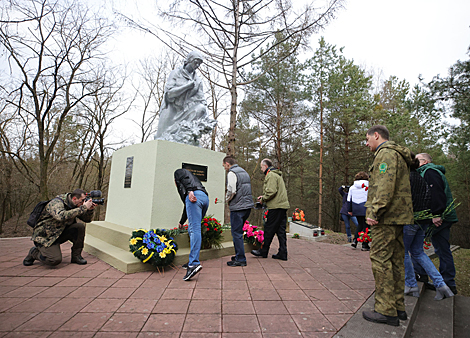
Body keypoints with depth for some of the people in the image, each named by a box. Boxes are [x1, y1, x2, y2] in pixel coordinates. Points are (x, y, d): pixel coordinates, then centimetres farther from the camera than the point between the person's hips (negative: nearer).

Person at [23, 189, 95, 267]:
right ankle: (34, 252, 8)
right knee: (56, 260, -24)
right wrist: (83, 208, -42)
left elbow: (87, 219, 2)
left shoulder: (75, 205, -3)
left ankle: (76, 256, -5)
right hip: (44, 237, -6)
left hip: (60, 233, 7)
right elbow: (62, 216, -46)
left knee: (80, 227, -19)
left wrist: (90, 209, -20)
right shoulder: (56, 203, -24)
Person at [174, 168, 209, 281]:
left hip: (195, 195, -8)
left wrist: (190, 191, -20)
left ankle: (194, 263, -24)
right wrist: (181, 222, 50)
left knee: (194, 229, -17)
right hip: (205, 198, 8)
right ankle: (193, 261, 16)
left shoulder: (179, 172, 25)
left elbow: (186, 179, -3)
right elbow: (187, 206, 44)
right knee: (193, 230, 13)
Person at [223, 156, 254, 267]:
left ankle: (240, 259, 6)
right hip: (248, 206, 9)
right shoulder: (244, 172, 18)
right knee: (238, 232, 19)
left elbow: (232, 191, -20)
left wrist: (227, 199, 0)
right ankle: (239, 255, 27)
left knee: (237, 233, 0)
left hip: (238, 207, -9)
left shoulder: (232, 173, -9)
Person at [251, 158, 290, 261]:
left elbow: (271, 191, -21)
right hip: (282, 206, 10)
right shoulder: (277, 175, 23)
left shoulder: (271, 175, -10)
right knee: (280, 230, 10)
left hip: (276, 206, -10)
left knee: (269, 229, 1)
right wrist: (263, 197, 17)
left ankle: (263, 251, 12)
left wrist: (263, 199, -5)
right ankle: (282, 253, 13)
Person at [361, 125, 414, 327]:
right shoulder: (398, 155, 24)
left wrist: (373, 212, -23)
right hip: (399, 216, 11)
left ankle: (386, 311, 0)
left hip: (387, 216, -11)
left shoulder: (386, 153, -9)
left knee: (380, 259, -7)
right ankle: (398, 308, 22)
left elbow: (385, 186, -22)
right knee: (396, 260, 13)